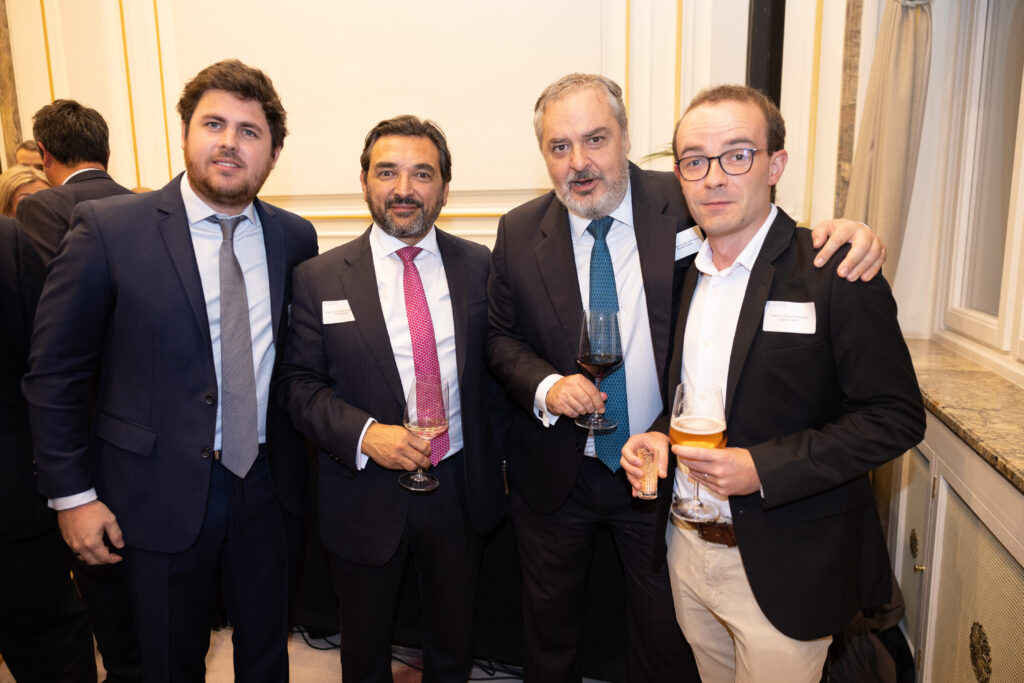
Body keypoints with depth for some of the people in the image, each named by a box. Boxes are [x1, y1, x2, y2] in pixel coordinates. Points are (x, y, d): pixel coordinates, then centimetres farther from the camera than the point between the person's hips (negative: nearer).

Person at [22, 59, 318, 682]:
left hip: (266, 490, 3)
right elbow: (55, 372, -5)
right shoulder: (108, 229, -10)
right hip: (161, 497, -2)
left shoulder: (295, 238, -1)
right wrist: (73, 493, -6)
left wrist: (299, 474, 5)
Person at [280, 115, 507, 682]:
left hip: (461, 490, 2)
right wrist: (363, 433, -22)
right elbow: (300, 384, -5)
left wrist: (495, 457, 4)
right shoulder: (318, 278, -6)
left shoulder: (478, 266, -1)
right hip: (365, 495, -1)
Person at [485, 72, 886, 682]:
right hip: (555, 472, 2)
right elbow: (502, 338, 2)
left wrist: (843, 232, -22)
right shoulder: (520, 232, -6)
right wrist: (545, 386, -18)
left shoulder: (686, 204, -12)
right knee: (550, 622, 24)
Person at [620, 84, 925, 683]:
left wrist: (763, 468, -23)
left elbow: (897, 417, -15)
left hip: (784, 568, -5)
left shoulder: (836, 274, -15)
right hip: (686, 548, 6)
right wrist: (660, 436, -5)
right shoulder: (681, 273, 4)